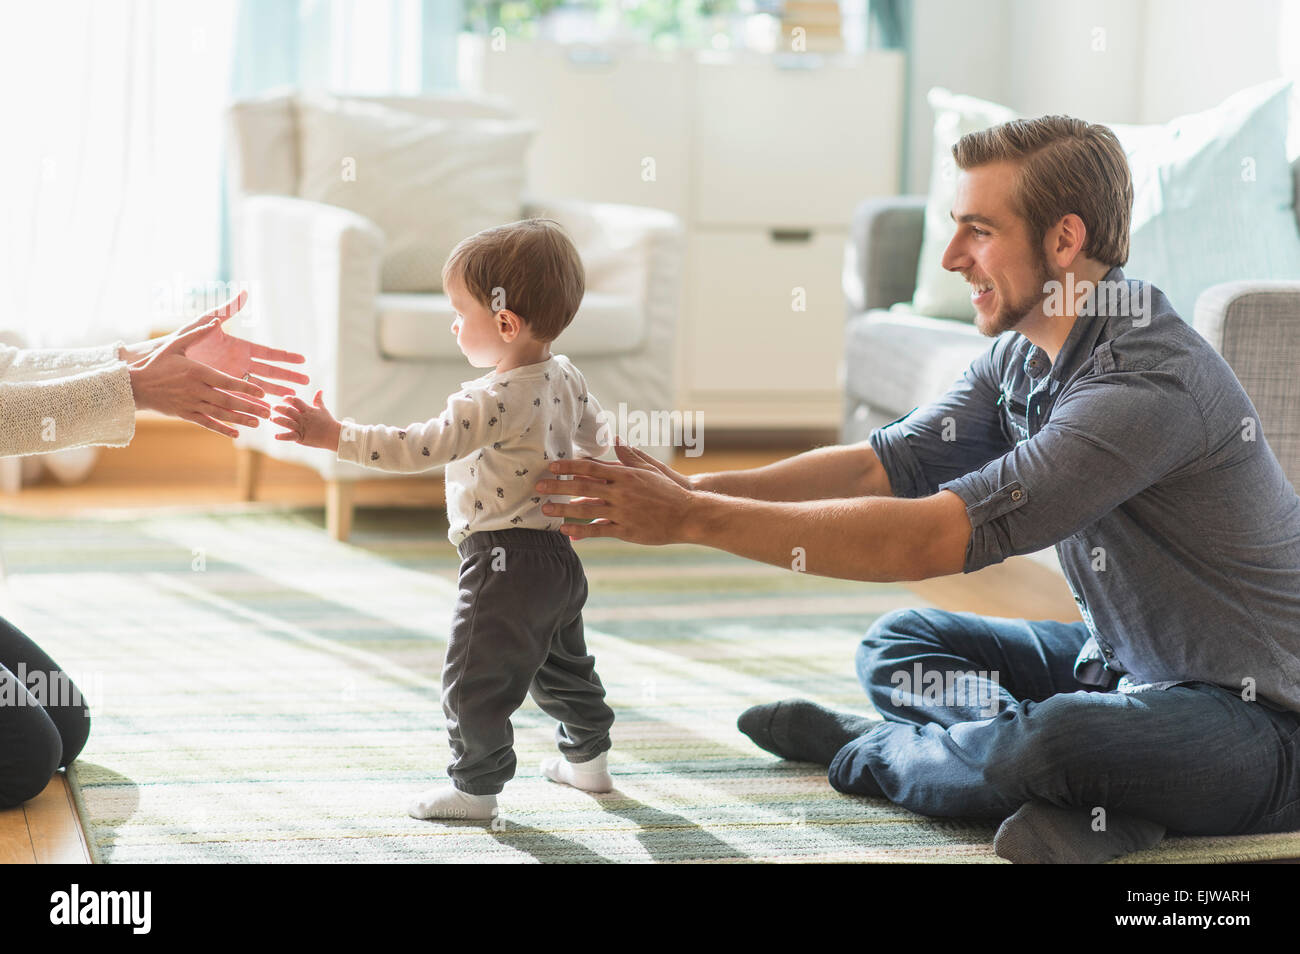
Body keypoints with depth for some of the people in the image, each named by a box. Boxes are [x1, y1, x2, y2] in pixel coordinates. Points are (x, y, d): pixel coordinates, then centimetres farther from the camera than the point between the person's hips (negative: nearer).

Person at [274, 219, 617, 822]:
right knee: (561, 665, 25)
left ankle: (476, 788, 12)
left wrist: (334, 436, -25)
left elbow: (418, 449, -27)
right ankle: (588, 760, 38)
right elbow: (594, 443, 18)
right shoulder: (566, 378, 2)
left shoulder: (492, 402, -25)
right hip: (558, 554, 9)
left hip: (504, 561, -9)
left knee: (474, 680, 3)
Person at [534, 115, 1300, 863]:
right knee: (899, 643, 12)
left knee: (1051, 743, -34)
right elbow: (881, 466, -1)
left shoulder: (1148, 385, -30)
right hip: (1130, 662, 9)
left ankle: (870, 751, -3)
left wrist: (695, 520, -30)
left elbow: (929, 539, -33)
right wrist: (695, 491, -15)